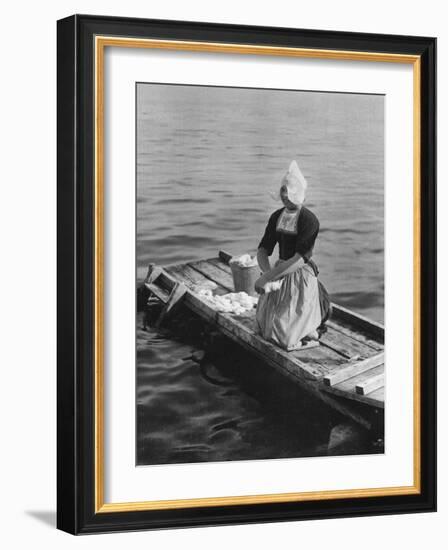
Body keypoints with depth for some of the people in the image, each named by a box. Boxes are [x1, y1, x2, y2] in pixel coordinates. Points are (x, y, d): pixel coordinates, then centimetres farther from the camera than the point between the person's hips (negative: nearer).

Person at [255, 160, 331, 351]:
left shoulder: (309, 220, -18)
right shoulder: (277, 217, 5)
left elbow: (299, 259, -26)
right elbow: (262, 251, 2)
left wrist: (267, 277, -26)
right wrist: (268, 272, -20)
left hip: (301, 278, -7)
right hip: (280, 273, 7)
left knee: (286, 338, -10)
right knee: (262, 327, 11)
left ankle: (314, 329, 18)